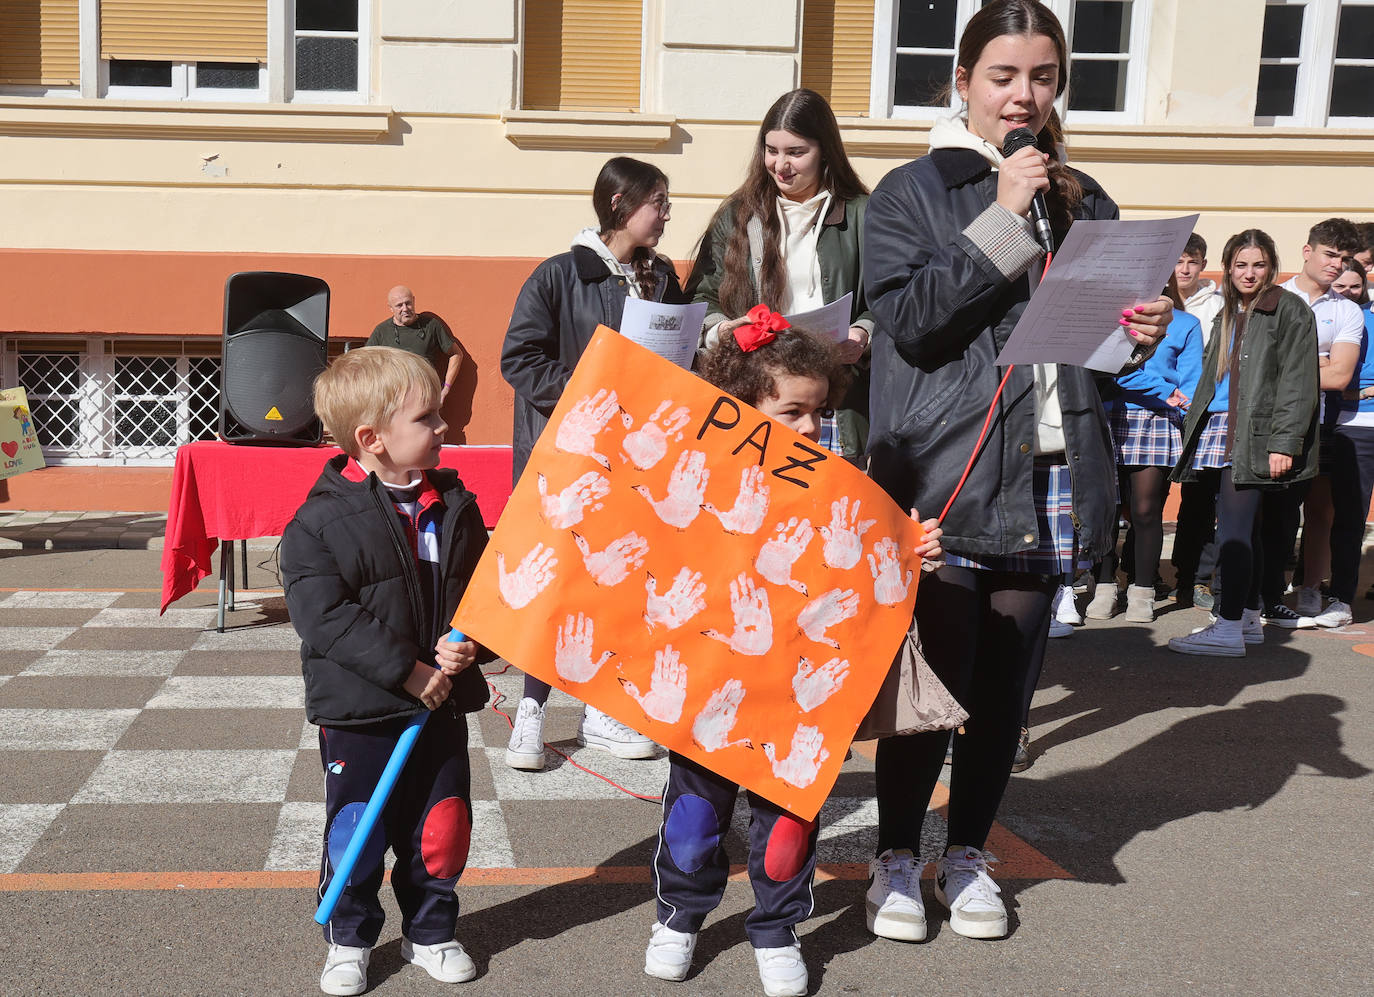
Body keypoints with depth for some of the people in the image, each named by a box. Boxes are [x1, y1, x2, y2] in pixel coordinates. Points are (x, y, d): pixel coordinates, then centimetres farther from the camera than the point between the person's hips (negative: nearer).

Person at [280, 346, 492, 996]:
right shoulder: (322, 520, -13)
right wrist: (407, 670, -22)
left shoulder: (456, 508, 3)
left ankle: (430, 931, 34)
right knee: (356, 832, 7)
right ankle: (349, 941, 29)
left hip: (442, 707, 4)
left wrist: (470, 644, -13)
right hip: (358, 713, -4)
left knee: (441, 829, 12)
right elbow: (324, 616, -19)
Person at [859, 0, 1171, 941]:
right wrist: (1004, 219, -15)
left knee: (1007, 683, 11)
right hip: (944, 477, -4)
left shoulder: (1085, 200, 14)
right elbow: (911, 318, -13)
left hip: (1049, 482, 4)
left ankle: (969, 853, 28)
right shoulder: (912, 192, 0)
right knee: (933, 679, 0)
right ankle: (897, 856, 20)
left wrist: (1141, 332, -2)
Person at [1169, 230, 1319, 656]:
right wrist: (1193, 429, 15)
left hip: (1255, 436, -7)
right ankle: (1249, 619, 18)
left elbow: (1297, 383, -9)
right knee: (1244, 529, 11)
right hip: (1220, 432, 7)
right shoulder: (1228, 315, 20)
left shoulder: (1289, 310, -3)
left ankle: (1229, 629, -11)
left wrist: (1283, 443, -16)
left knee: (1234, 529, -12)